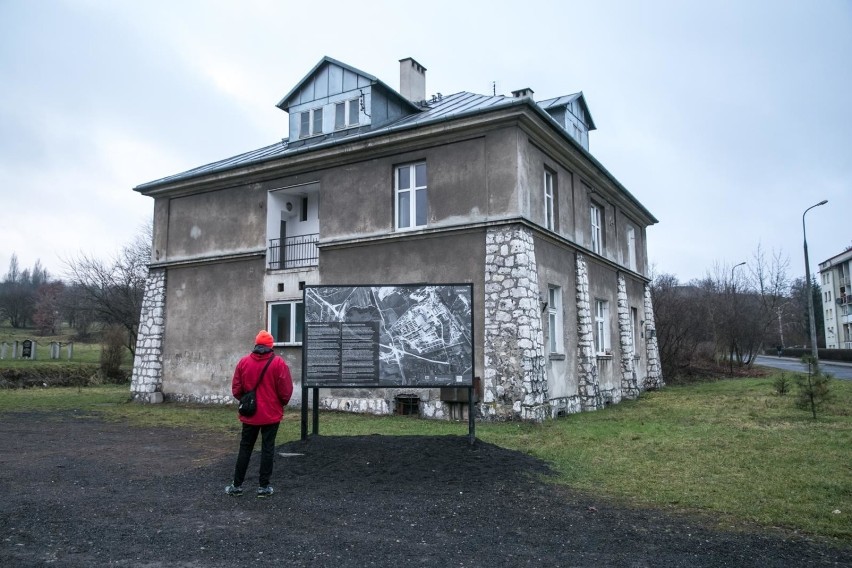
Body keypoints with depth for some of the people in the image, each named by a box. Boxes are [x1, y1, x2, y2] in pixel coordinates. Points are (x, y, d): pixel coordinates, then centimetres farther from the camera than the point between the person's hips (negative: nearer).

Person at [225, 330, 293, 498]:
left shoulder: (244, 362, -2)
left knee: (245, 448, 13)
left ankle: (237, 485, 18)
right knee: (267, 449, 5)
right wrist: (281, 404, 9)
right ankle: (263, 486, 9)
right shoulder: (278, 363, -10)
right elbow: (286, 391, -11)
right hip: (271, 414, -2)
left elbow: (236, 389, 0)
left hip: (249, 414, 3)